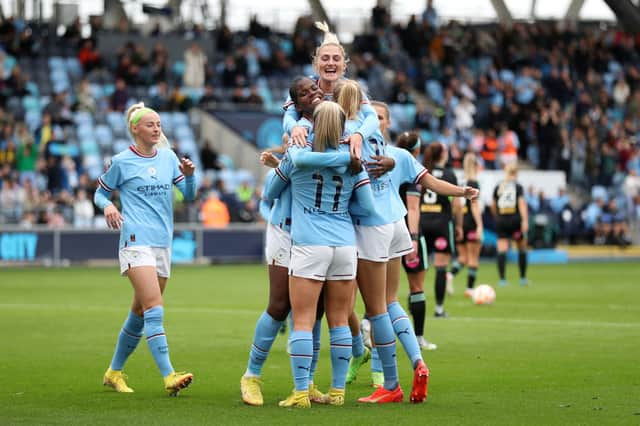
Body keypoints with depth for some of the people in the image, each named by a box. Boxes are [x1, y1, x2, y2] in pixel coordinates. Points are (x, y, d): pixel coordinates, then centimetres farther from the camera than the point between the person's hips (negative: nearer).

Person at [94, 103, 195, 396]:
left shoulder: (168, 157, 12)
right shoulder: (121, 162, 0)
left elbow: (189, 195, 12)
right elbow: (100, 193, 11)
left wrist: (189, 175, -7)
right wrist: (107, 206, -11)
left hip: (163, 243, 6)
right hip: (136, 241, -6)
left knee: (140, 312, 12)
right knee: (154, 308, -18)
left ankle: (114, 372, 27)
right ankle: (168, 376, -25)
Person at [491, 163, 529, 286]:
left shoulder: (498, 187, 8)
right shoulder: (518, 187, 0)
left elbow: (493, 206, 13)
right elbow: (522, 203, -11)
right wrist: (525, 220, -17)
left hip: (501, 221, 2)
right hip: (515, 220, -2)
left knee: (502, 250, -2)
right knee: (522, 248, 15)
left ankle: (502, 278, -13)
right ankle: (523, 278, 18)